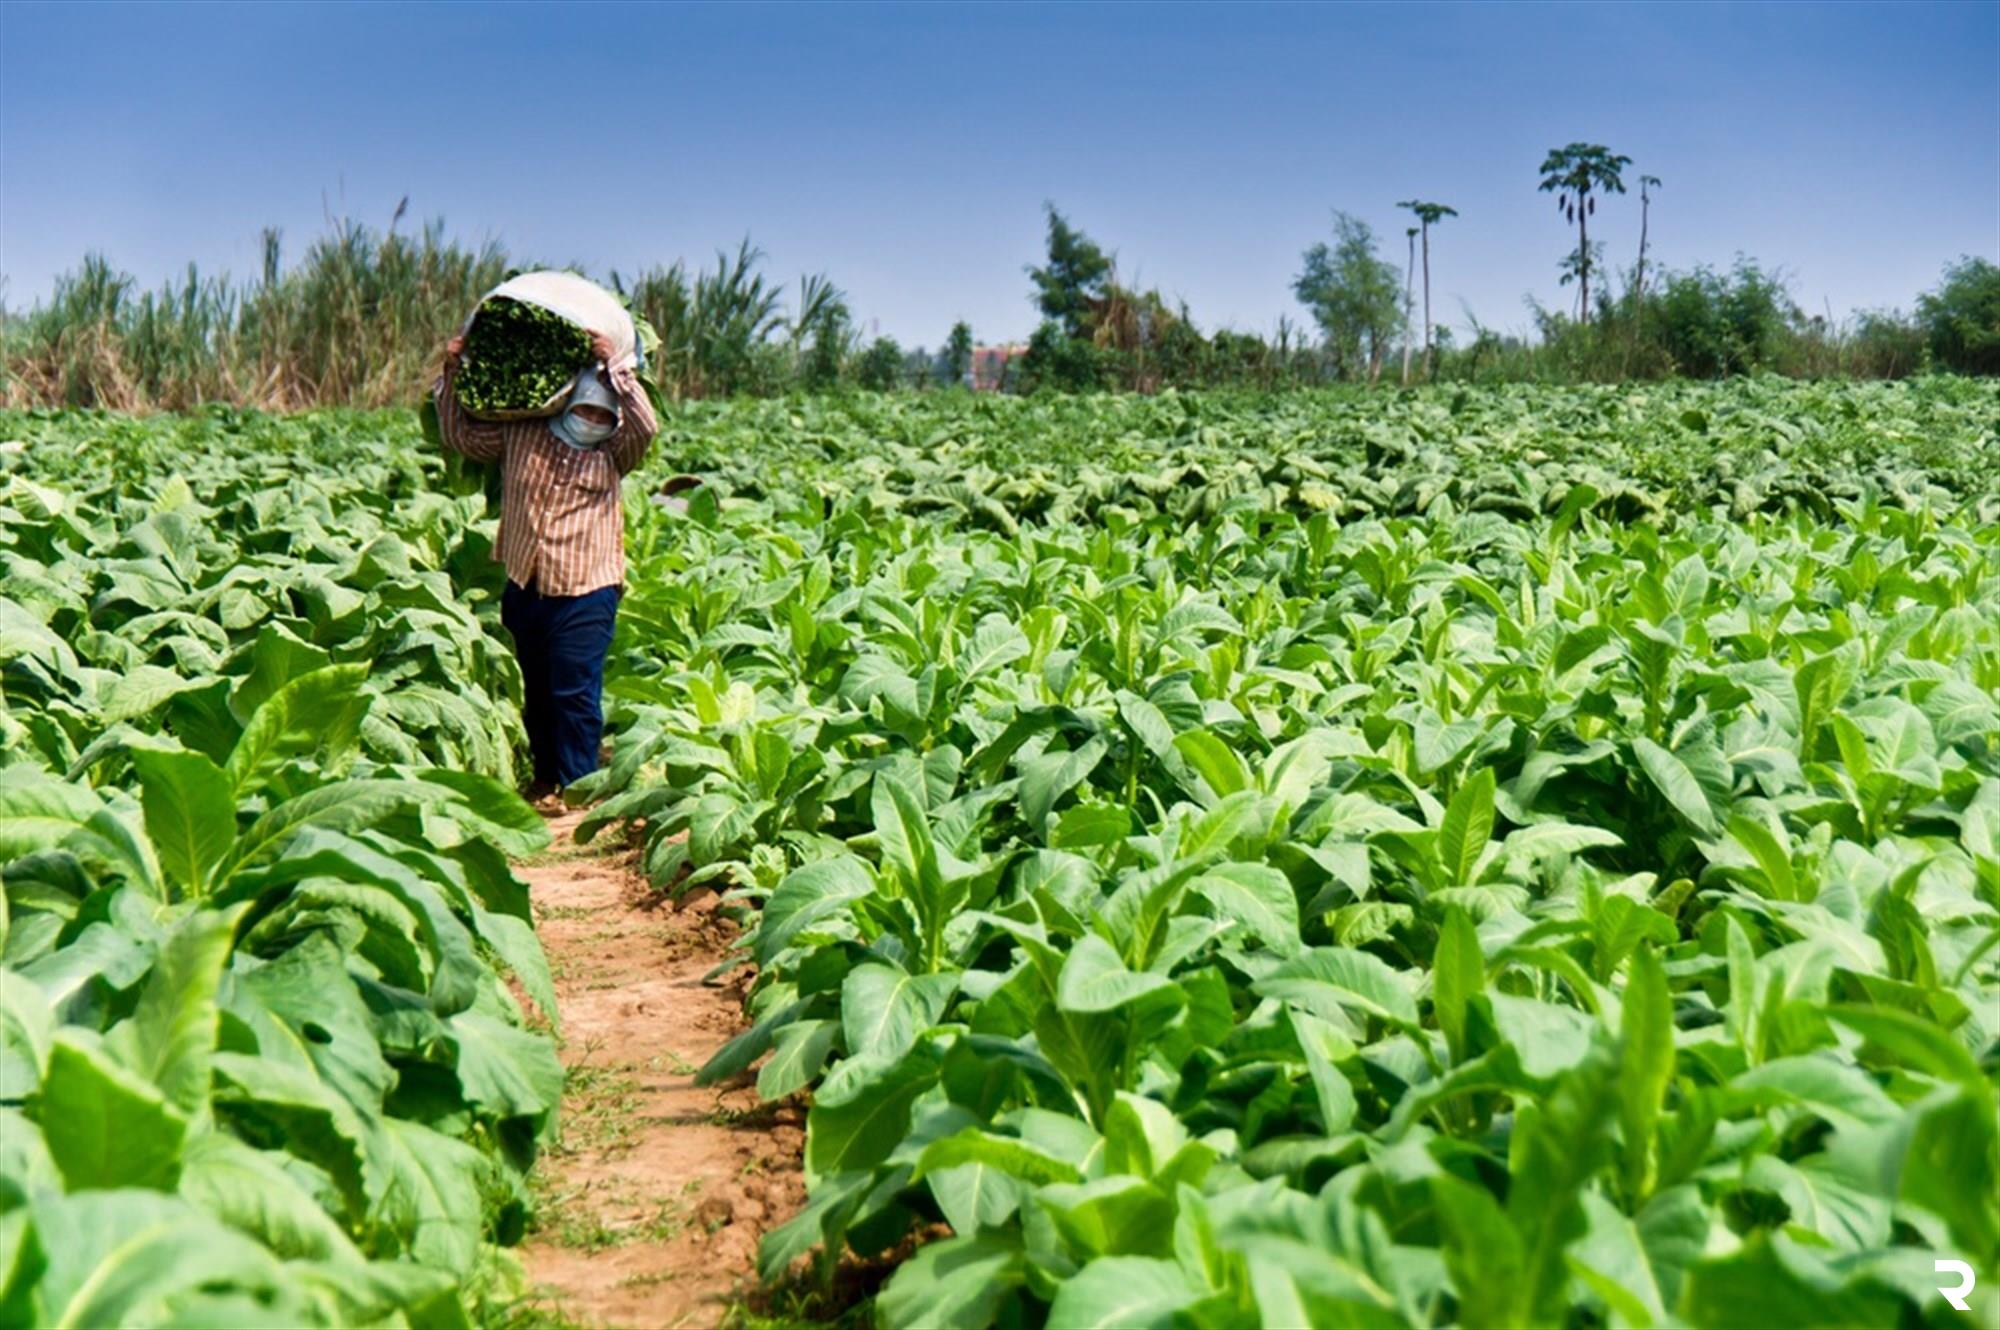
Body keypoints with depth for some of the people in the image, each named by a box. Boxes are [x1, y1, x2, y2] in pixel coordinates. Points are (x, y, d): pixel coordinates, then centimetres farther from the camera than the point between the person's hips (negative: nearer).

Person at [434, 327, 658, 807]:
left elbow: (646, 426, -17)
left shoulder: (612, 452, 2)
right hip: (525, 586, 4)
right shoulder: (519, 434, 8)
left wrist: (616, 367, -21)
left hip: (585, 591, -4)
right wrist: (452, 374, 6)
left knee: (575, 691, -8)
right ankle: (545, 778, 29)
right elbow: (459, 434, 15)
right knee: (535, 691, 14)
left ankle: (575, 785, 0)